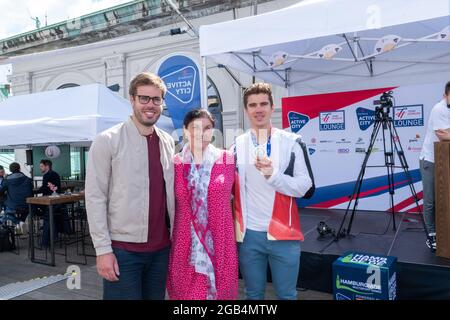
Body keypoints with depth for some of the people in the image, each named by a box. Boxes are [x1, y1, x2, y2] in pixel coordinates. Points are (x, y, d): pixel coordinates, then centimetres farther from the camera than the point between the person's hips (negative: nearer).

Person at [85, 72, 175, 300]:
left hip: (161, 247, 5)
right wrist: (103, 249, -12)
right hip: (122, 248, -4)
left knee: (156, 297, 16)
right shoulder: (108, 140, -6)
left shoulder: (168, 142, 7)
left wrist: (176, 236, 10)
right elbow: (95, 197, -9)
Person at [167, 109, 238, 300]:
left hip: (220, 244, 0)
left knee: (219, 291, 12)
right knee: (185, 292, 12)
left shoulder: (227, 160, -2)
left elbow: (235, 196, 9)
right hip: (186, 246, 0)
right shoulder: (175, 164, -1)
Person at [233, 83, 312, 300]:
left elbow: (304, 186, -8)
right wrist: (233, 226, -5)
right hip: (248, 234, 2)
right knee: (253, 294, 18)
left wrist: (273, 175, -21)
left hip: (283, 234, -1)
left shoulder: (290, 143, -2)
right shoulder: (237, 145, 4)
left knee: (286, 295, 14)